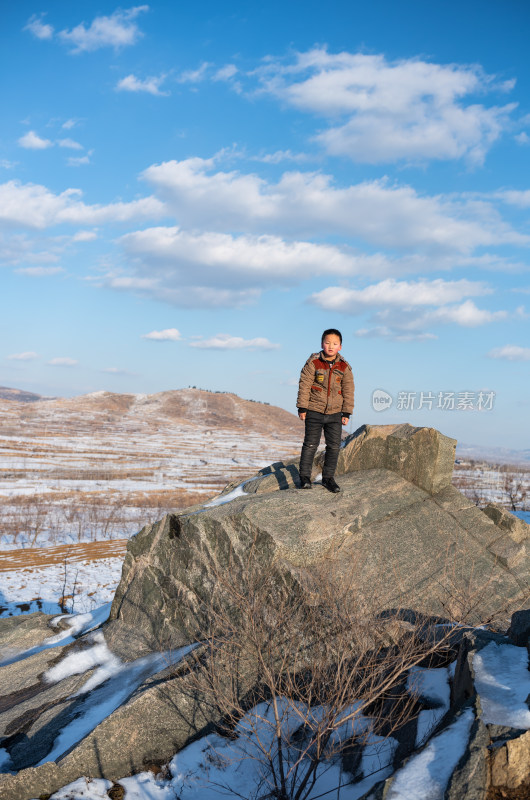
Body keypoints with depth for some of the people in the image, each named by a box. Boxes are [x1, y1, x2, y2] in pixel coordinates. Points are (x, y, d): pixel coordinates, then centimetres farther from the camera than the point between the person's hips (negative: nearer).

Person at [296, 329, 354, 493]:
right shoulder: (313, 363, -8)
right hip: (314, 411, -3)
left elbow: (348, 391, 6)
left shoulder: (344, 367, 0)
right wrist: (302, 408, -7)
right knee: (310, 444, 1)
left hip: (335, 413, 3)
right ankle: (304, 476, 13)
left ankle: (328, 477, 17)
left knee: (334, 446, 5)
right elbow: (304, 385, -5)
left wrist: (346, 413, 3)